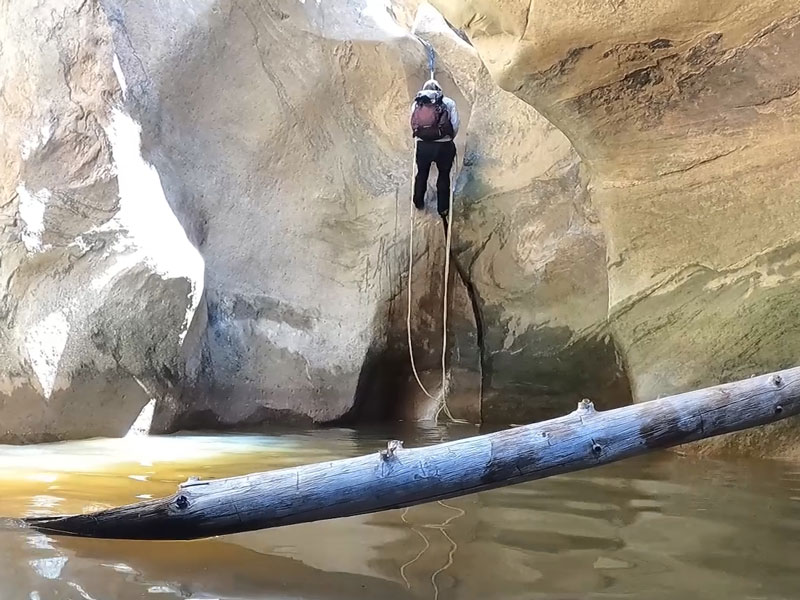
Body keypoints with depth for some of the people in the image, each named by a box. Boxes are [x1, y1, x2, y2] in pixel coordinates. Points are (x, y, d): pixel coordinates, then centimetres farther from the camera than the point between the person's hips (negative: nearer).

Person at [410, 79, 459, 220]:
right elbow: (455, 126, -1)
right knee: (444, 175, 16)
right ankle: (442, 208, 19)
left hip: (422, 145, 2)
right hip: (444, 146, -2)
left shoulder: (417, 103, 7)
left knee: (422, 173, 24)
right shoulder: (448, 102, 1)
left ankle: (418, 202, 36)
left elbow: (413, 125, 6)